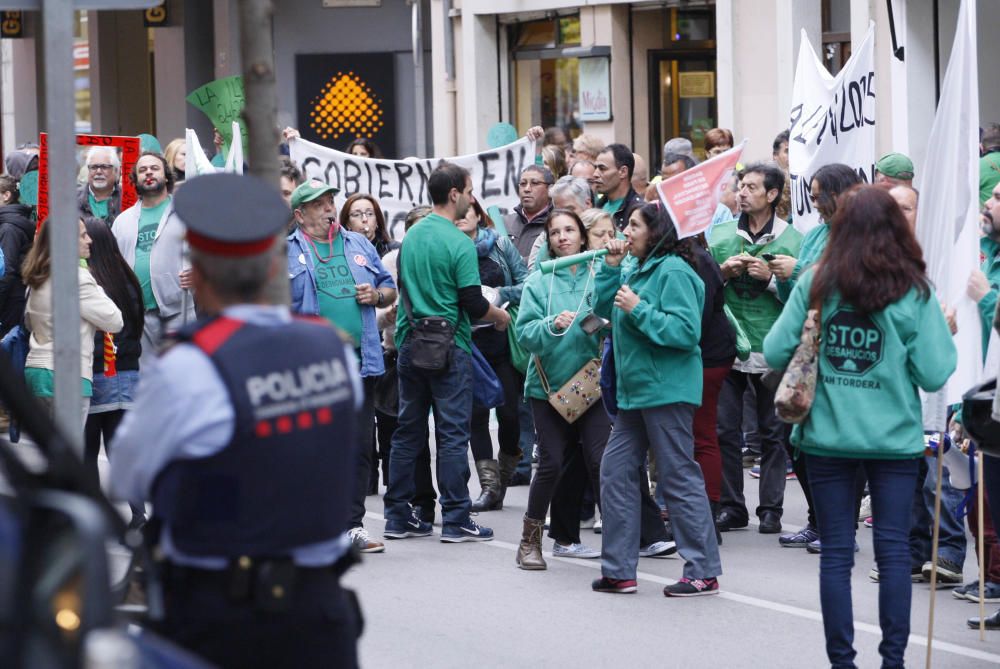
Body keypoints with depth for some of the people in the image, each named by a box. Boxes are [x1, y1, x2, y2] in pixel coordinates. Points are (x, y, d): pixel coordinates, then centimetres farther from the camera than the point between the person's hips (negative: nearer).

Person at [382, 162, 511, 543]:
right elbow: (474, 304, -14)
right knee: (452, 434, -2)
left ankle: (398, 516, 14)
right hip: (449, 347, -6)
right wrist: (501, 317, 5)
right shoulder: (458, 244, -14)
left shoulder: (410, 237, 7)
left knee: (408, 432, 11)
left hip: (410, 345, 7)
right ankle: (455, 520, -1)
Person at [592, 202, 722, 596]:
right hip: (634, 391, 10)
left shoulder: (673, 271, -13)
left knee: (679, 478, -5)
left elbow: (686, 331, -20)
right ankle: (618, 570, 15)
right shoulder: (636, 268, 13)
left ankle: (704, 573, 1)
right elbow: (603, 308, 14)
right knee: (615, 472, 9)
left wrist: (638, 309, -21)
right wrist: (611, 267, 5)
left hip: (666, 392, -10)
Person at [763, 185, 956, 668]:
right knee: (894, 550, 6)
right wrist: (943, 336, 12)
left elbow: (776, 353, -4)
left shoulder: (816, 284, -5)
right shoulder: (914, 291, -6)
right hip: (894, 437, -1)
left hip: (827, 435, 1)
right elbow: (935, 374, -7)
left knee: (836, 552, 7)